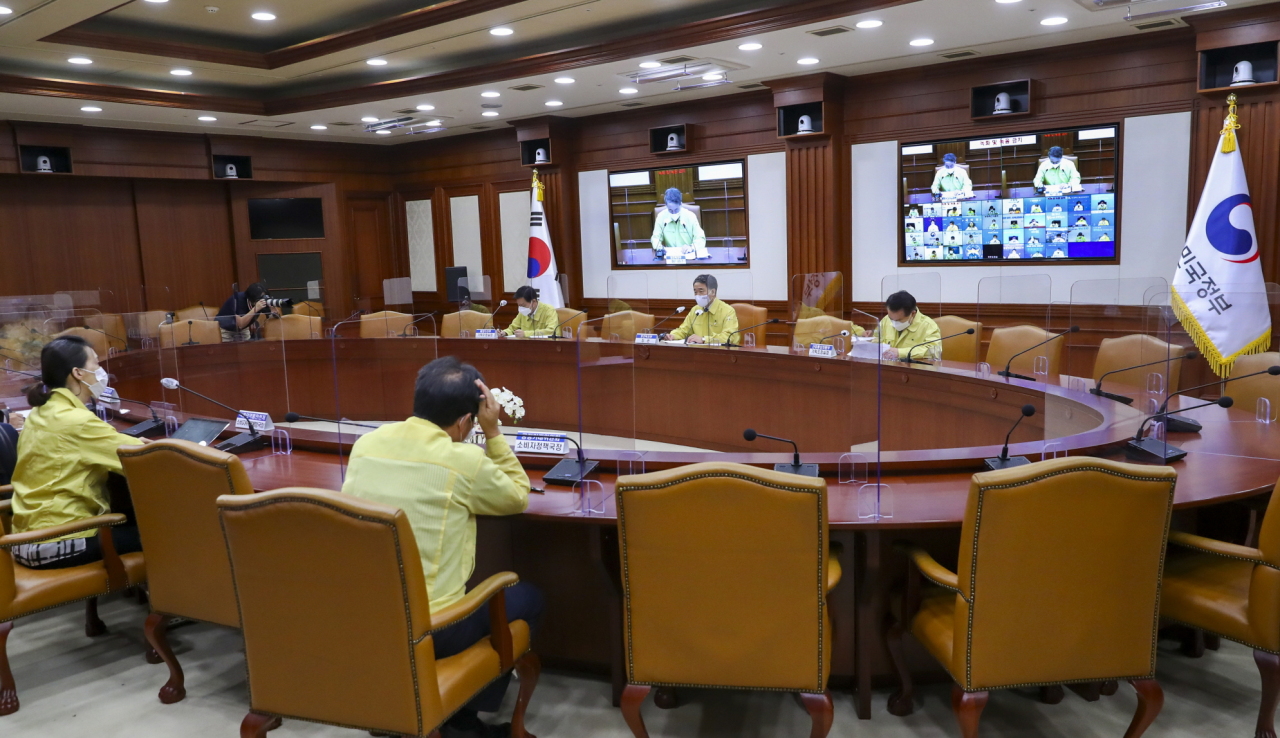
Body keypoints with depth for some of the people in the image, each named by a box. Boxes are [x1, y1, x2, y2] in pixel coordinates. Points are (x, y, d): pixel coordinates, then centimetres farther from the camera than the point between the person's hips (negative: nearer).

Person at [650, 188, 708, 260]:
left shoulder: (690, 216, -4)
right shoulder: (661, 217, -1)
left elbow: (700, 238, -3)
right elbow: (656, 238, 8)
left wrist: (691, 247, -23)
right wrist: (658, 246, -15)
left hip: (690, 255, 0)